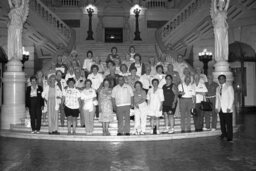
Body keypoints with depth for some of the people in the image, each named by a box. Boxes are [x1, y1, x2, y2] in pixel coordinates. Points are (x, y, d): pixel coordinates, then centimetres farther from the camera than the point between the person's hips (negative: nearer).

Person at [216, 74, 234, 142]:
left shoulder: (229, 87, 0)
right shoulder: (218, 88, 17)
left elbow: (232, 98, -4)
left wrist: (229, 107, -11)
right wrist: (216, 107, 9)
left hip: (227, 109, -5)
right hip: (220, 109, 5)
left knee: (229, 123, -3)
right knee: (222, 123, 5)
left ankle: (229, 137, 4)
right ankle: (224, 134, 17)